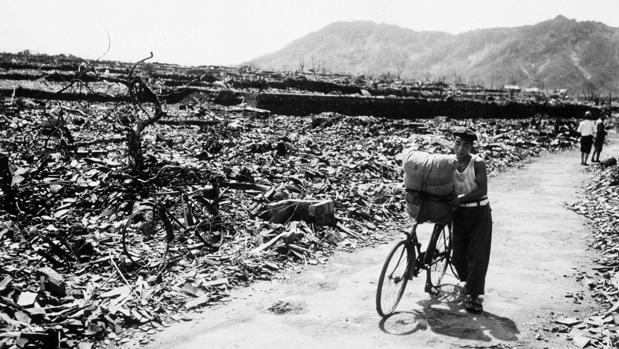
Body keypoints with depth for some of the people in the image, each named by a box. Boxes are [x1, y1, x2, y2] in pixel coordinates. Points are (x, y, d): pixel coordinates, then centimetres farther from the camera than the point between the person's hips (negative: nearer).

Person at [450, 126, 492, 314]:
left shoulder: (478, 163, -11)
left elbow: (482, 189, -20)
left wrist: (461, 198, -23)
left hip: (479, 212, -3)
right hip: (460, 213, 4)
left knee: (477, 254, -6)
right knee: (458, 254, 4)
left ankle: (472, 295, 3)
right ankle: (469, 282, 34)